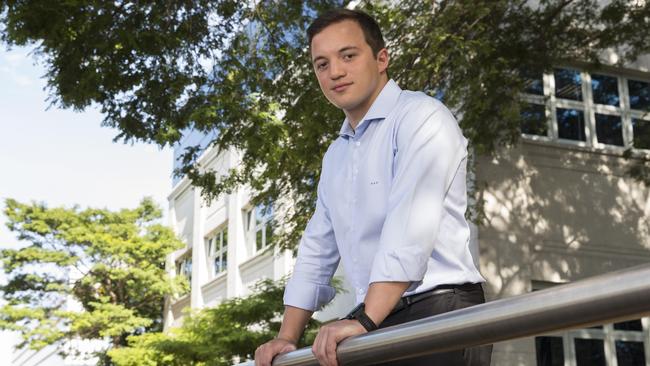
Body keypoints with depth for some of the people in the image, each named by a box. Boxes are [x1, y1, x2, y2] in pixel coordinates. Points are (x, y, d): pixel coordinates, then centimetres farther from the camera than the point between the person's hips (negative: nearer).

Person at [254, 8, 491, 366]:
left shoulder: (421, 116, -7)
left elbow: (412, 226, -20)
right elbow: (317, 249, 21)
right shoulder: (335, 156, 20)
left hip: (438, 313, -7)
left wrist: (363, 321, -27)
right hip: (377, 323, 8)